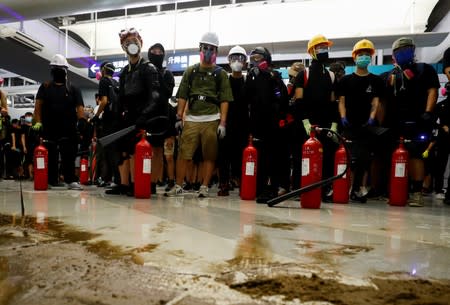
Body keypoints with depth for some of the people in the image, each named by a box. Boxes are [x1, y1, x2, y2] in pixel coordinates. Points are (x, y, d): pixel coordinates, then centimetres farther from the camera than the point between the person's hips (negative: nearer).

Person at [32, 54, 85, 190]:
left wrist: (81, 119, -20)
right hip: (49, 128, 2)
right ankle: (52, 180, 13)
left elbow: (79, 106, 0)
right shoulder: (45, 87, 15)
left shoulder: (73, 89, 12)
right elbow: (38, 105, 5)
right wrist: (38, 122, -9)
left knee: (69, 155, -7)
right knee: (50, 156, 6)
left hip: (68, 129, -1)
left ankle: (71, 180, -10)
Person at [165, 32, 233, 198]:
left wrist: (223, 123, -6)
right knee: (183, 153, -2)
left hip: (212, 120, -1)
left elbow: (224, 100, 3)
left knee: (209, 156, 1)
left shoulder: (220, 73, 10)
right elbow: (182, 96, 13)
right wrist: (179, 117, 5)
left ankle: (204, 187, 11)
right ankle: (178, 186, 8)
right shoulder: (190, 71, 15)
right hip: (191, 119, 1)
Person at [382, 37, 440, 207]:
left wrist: (427, 112, -12)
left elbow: (432, 91, 1)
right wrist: (382, 122, 4)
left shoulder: (424, 69, 13)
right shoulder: (389, 76, 21)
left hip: (417, 122, -4)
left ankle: (417, 192, -8)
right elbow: (384, 101, 16)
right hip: (395, 123, 4)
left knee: (415, 154, -12)